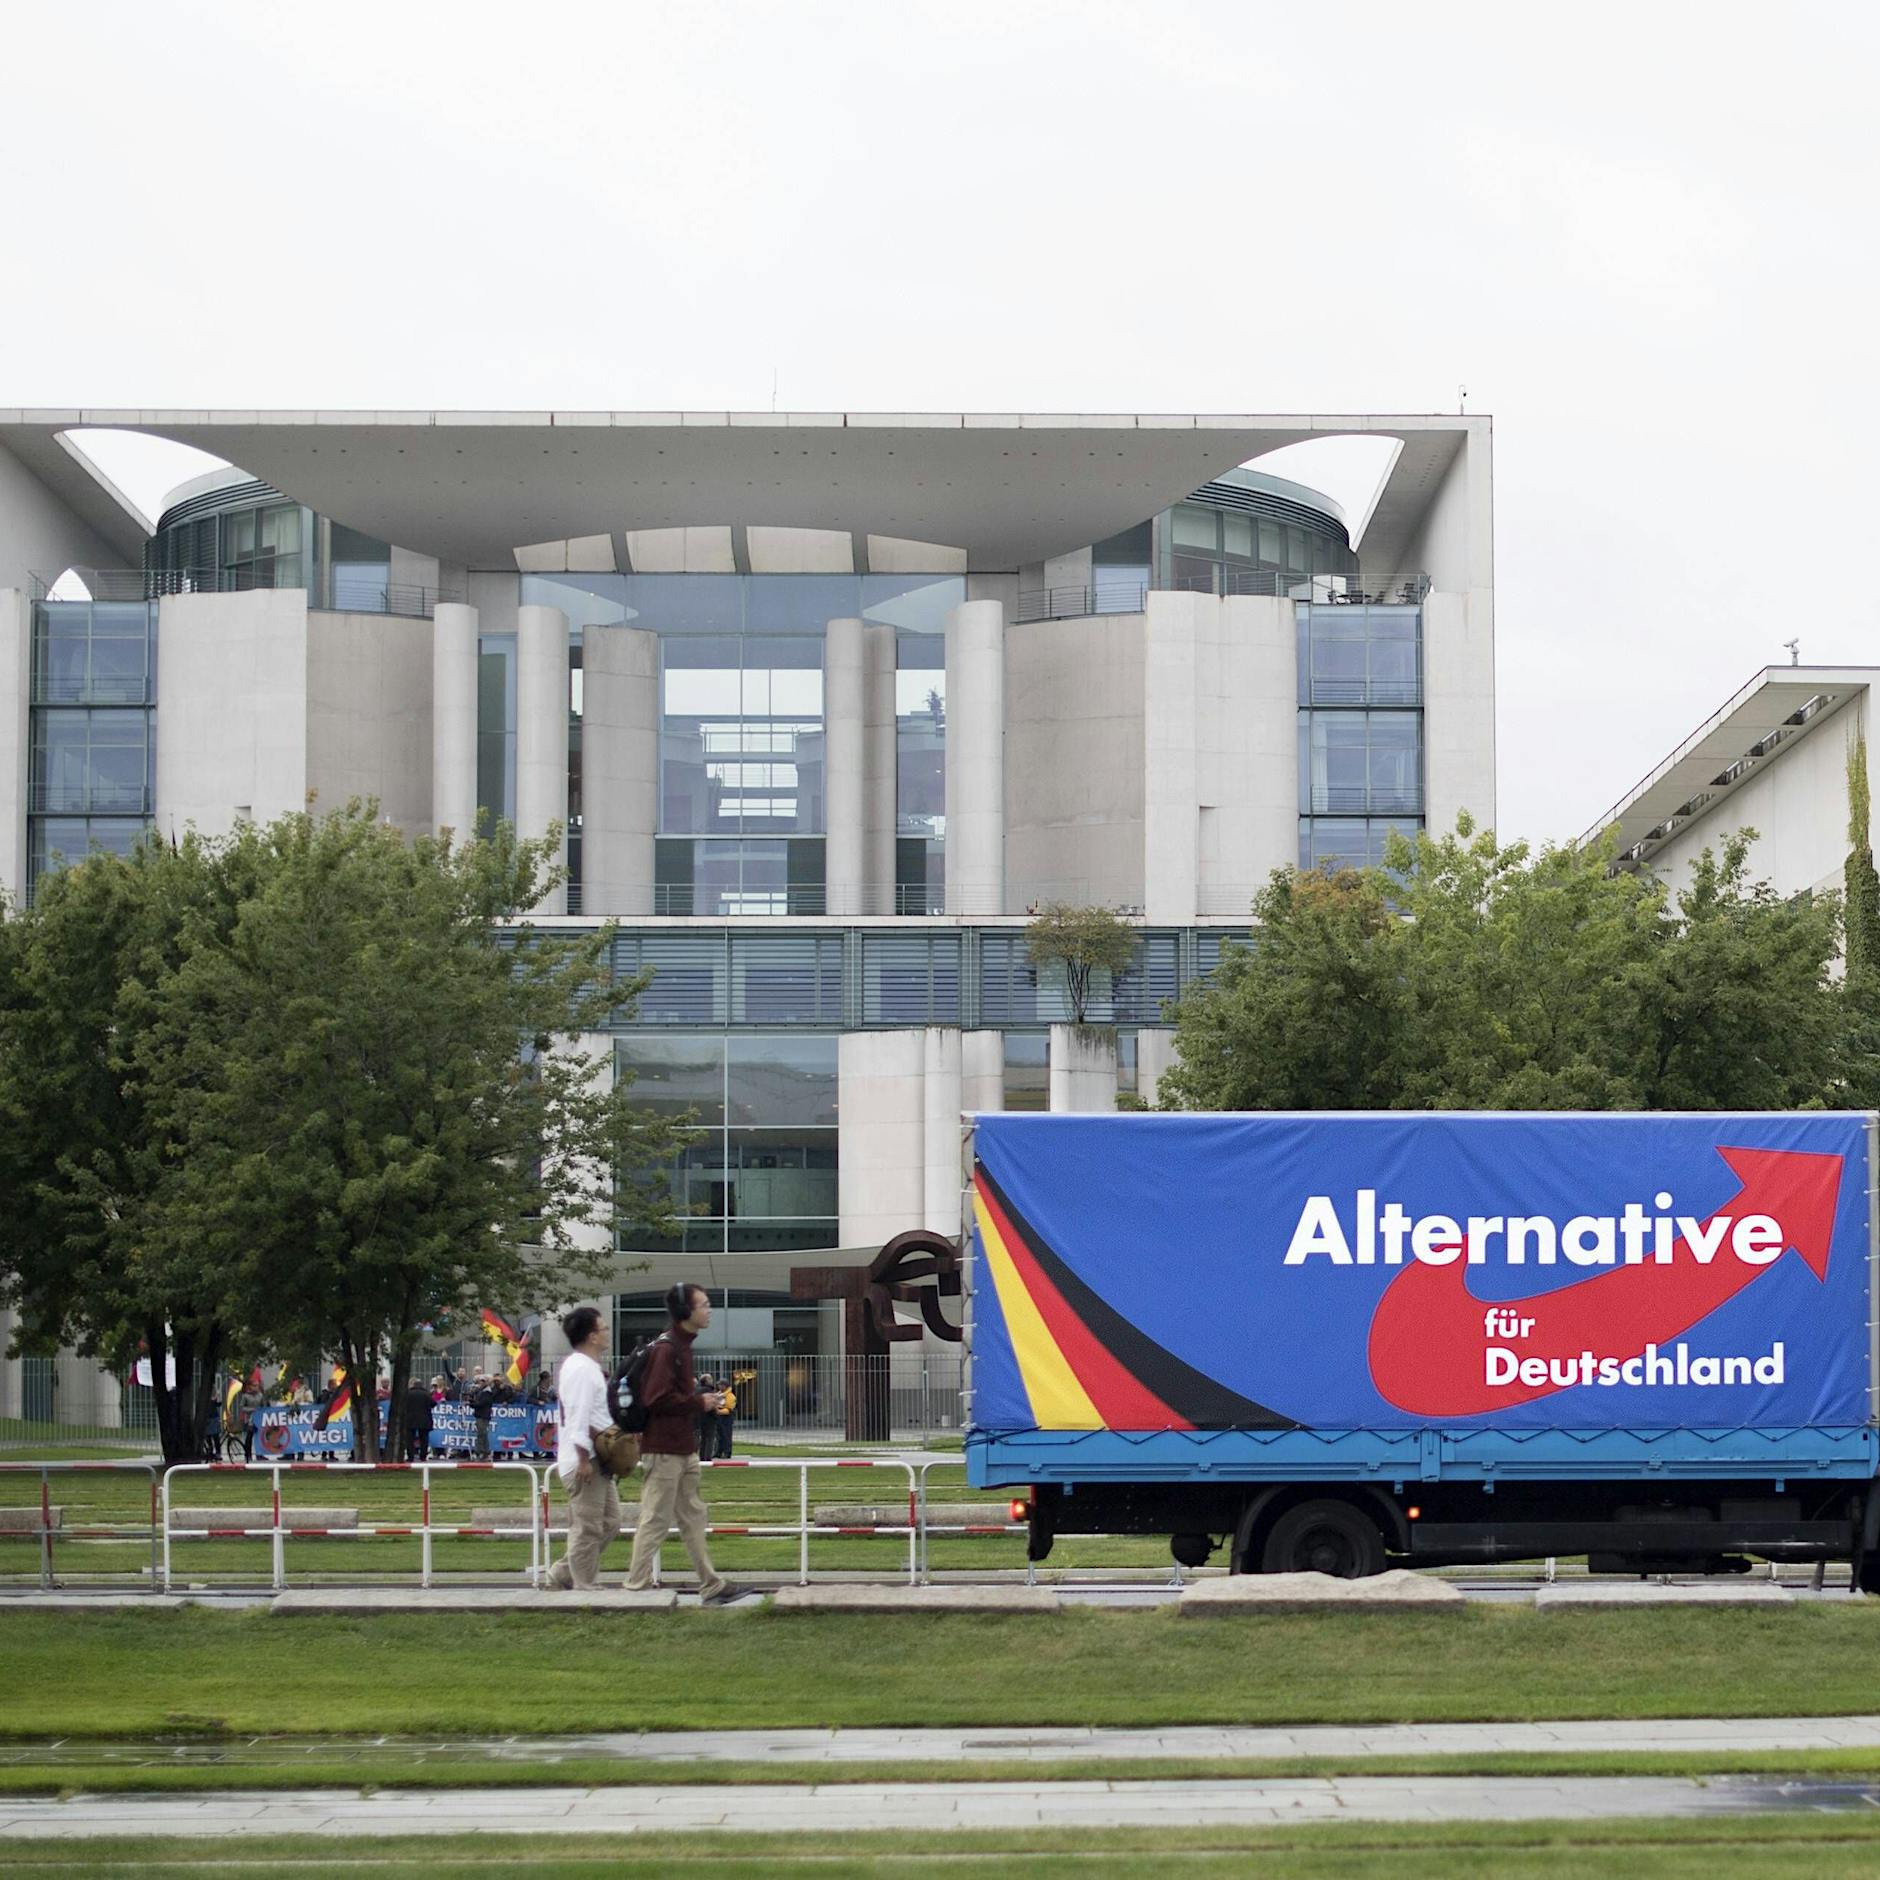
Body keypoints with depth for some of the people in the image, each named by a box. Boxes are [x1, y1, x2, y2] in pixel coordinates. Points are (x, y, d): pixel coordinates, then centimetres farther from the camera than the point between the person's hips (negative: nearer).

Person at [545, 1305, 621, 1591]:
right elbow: (579, 1417, -22)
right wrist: (584, 1459, -23)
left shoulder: (587, 1367, 18)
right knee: (587, 1529, -5)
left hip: (596, 1461, 11)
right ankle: (585, 1588, 0)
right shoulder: (581, 1369, -16)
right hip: (583, 1462, -11)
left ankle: (563, 1573, 20)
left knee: (608, 1523, 14)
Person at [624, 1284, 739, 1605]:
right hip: (664, 1451, -10)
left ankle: (711, 1585, 18)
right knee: (655, 1521, -4)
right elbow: (656, 1398, -24)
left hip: (684, 1449, 10)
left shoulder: (682, 1345, 15)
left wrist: (703, 1400, 8)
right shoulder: (665, 1348, -17)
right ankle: (636, 1587, 2)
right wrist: (699, 1403, -16)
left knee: (693, 1517, 13)